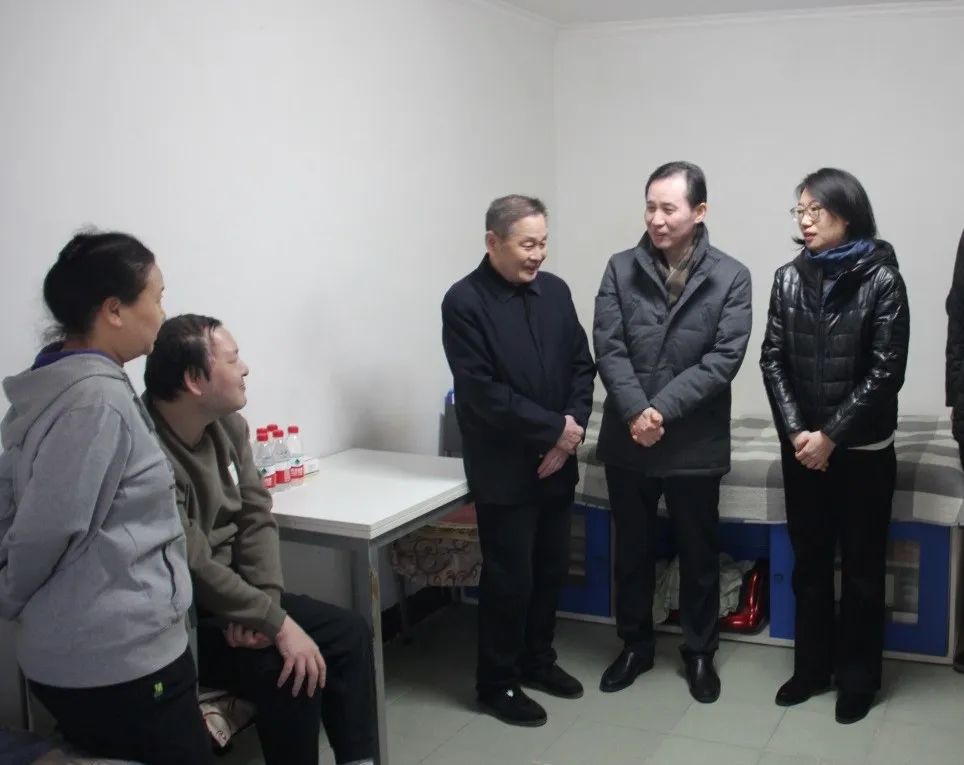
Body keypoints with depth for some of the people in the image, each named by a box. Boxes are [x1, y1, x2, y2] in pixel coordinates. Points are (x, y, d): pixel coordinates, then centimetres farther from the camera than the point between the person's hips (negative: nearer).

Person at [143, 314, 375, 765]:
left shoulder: (228, 426, 1)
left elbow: (256, 517, 0)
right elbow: (192, 566, -28)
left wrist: (263, 604, -15)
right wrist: (277, 622, -25)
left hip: (226, 593, 9)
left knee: (350, 634, 0)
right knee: (290, 672, -25)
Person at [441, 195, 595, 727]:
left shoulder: (555, 290, 5)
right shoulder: (464, 302, -13)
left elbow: (582, 365, 7)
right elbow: (482, 392, -19)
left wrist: (573, 429, -8)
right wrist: (554, 428, -16)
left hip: (556, 462, 6)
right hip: (504, 468, -6)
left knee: (551, 570, 15)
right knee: (509, 579, 3)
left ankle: (537, 660, 35)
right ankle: (497, 683, 20)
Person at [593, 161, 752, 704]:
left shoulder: (731, 277, -6)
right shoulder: (622, 269, -1)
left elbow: (724, 360, -13)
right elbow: (608, 348, -7)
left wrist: (662, 409, -20)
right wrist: (635, 412, -21)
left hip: (696, 445, -1)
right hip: (628, 441, 2)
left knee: (699, 555, 13)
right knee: (632, 551, 15)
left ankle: (700, 653, 30)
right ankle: (635, 645, 33)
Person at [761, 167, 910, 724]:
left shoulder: (881, 279, -9)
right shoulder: (789, 278, 2)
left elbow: (886, 372, -13)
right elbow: (773, 359, 1)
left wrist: (832, 435, -15)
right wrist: (796, 430, -10)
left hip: (864, 449, -3)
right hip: (802, 446, 4)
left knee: (862, 566, 8)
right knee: (809, 561, 13)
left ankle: (858, 678, 22)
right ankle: (812, 667, 28)